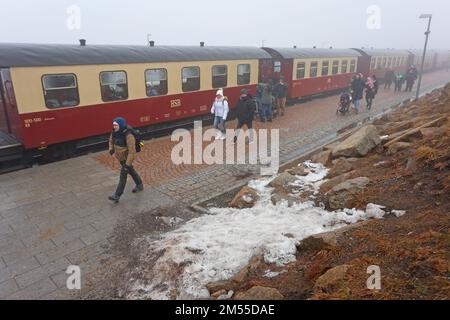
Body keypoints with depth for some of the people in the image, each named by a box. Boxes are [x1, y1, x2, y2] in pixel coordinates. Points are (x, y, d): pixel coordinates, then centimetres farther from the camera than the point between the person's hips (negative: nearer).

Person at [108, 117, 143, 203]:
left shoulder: (128, 136, -33)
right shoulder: (115, 132, -10)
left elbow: (132, 151, -31)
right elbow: (111, 140, 13)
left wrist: (128, 164, -31)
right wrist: (111, 149, -6)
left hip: (127, 158, -8)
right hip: (120, 157, 8)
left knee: (123, 175, -5)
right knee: (130, 171, 22)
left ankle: (117, 196, 2)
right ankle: (139, 185, 42)